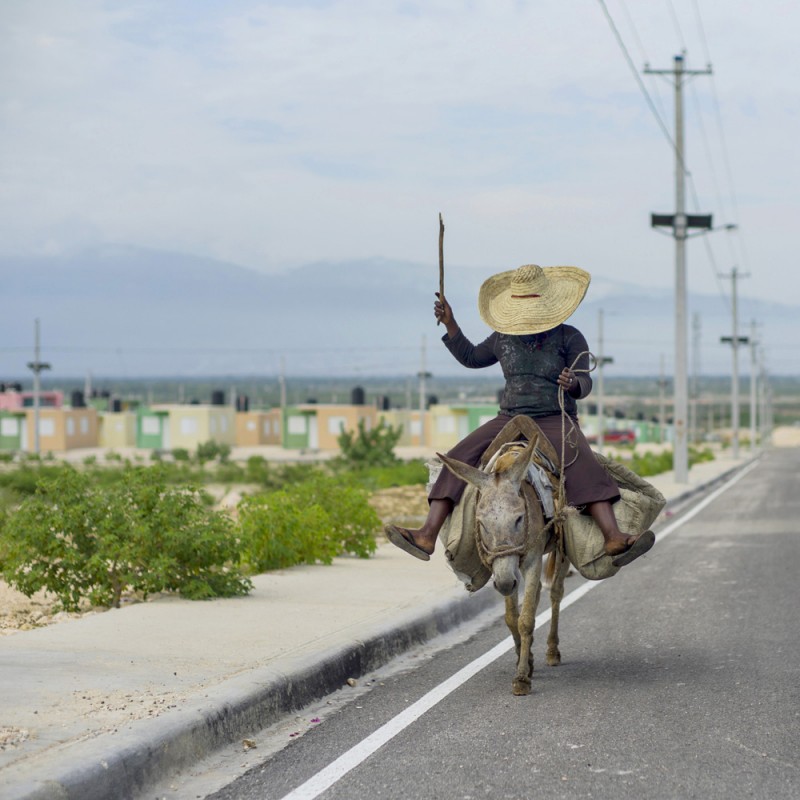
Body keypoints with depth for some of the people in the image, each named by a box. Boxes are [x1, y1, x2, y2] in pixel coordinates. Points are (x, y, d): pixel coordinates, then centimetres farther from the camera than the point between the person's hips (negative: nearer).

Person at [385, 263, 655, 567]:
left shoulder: (569, 337, 0)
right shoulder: (503, 339, 12)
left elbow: (584, 383, -9)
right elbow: (471, 358, 27)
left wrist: (573, 383, -34)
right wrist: (449, 324, 17)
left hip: (556, 421, -4)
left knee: (584, 466, -33)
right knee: (459, 457, -18)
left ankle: (613, 539, -46)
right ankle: (427, 536, -26)